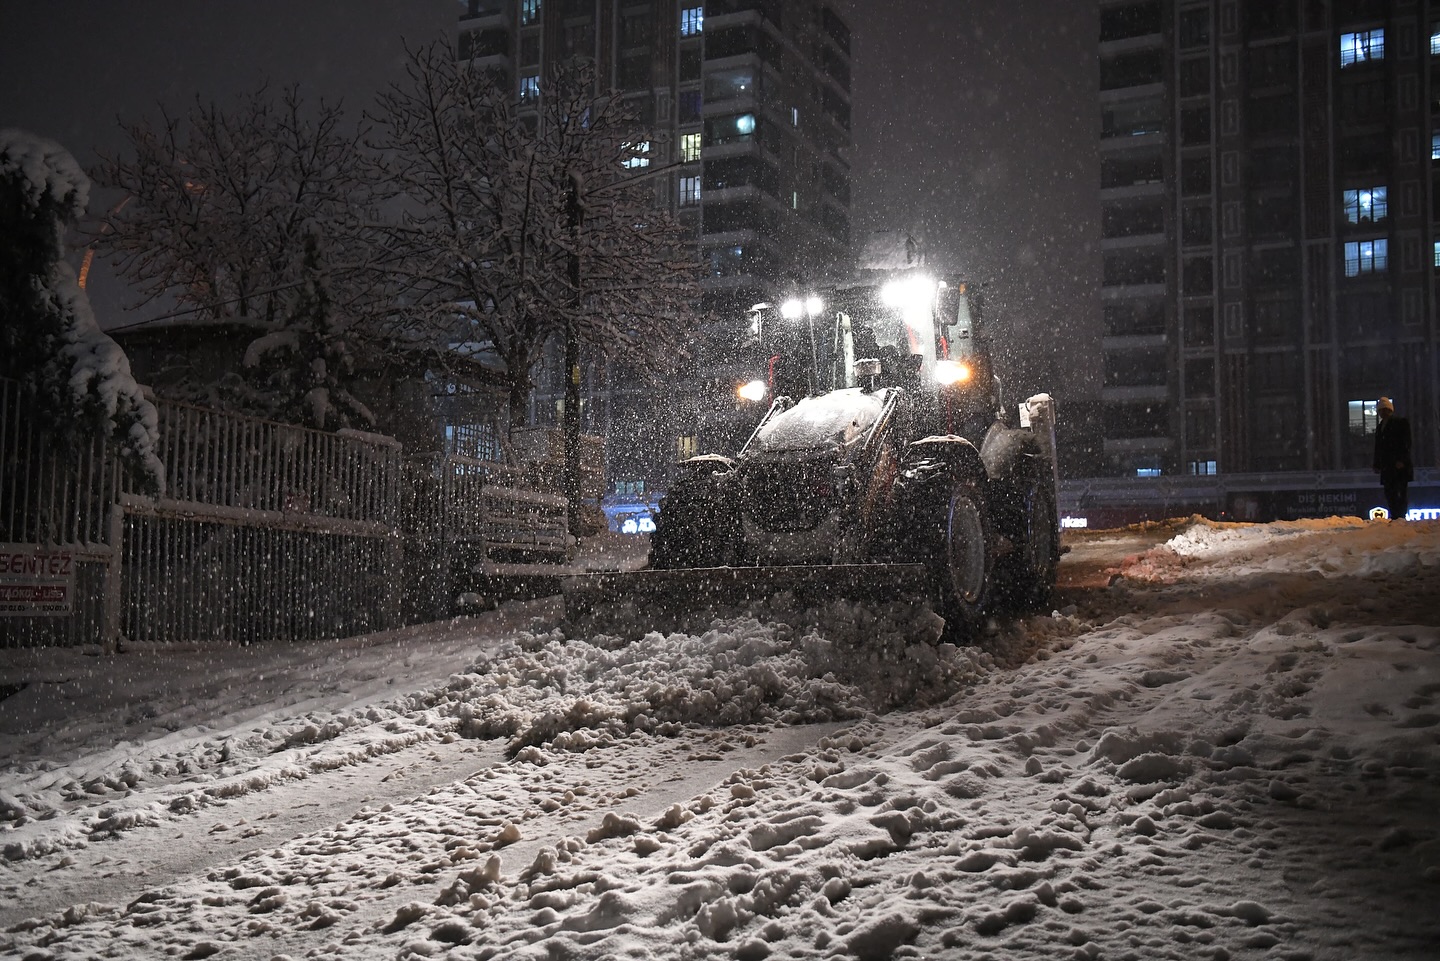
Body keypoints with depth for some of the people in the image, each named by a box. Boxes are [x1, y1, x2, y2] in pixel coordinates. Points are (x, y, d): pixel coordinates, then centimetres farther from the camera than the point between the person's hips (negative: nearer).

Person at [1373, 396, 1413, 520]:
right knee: (1389, 492, 1)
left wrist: (1402, 460, -16)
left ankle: (1401, 516, -12)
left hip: (1400, 465, -6)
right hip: (1387, 465, 6)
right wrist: (1377, 464, 14)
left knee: (1402, 490, -9)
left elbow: (1406, 443, -7)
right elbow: (1378, 448, 22)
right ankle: (1394, 517, 3)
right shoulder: (1380, 428, 21)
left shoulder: (1401, 423, 2)